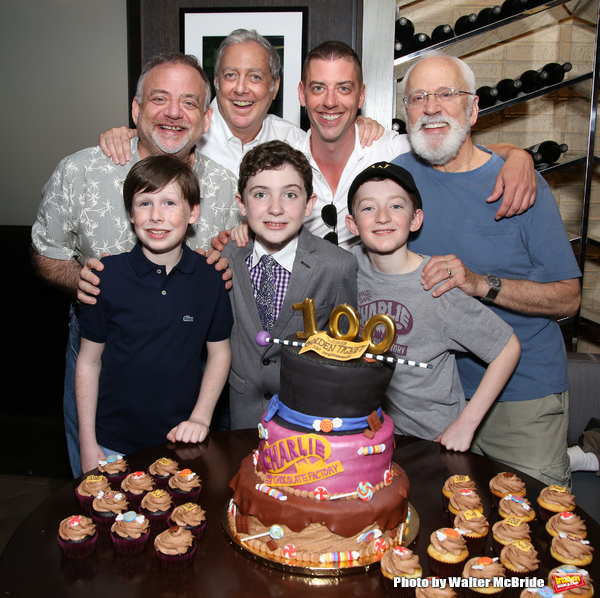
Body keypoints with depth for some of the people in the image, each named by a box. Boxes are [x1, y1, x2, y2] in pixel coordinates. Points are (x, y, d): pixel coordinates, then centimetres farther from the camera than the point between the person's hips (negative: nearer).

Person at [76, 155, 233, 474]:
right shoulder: (108, 275, -10)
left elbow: (219, 352, 4)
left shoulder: (209, 277, -7)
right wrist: (88, 445, -2)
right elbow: (88, 361, -3)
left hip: (180, 439, 1)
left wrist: (200, 418, -6)